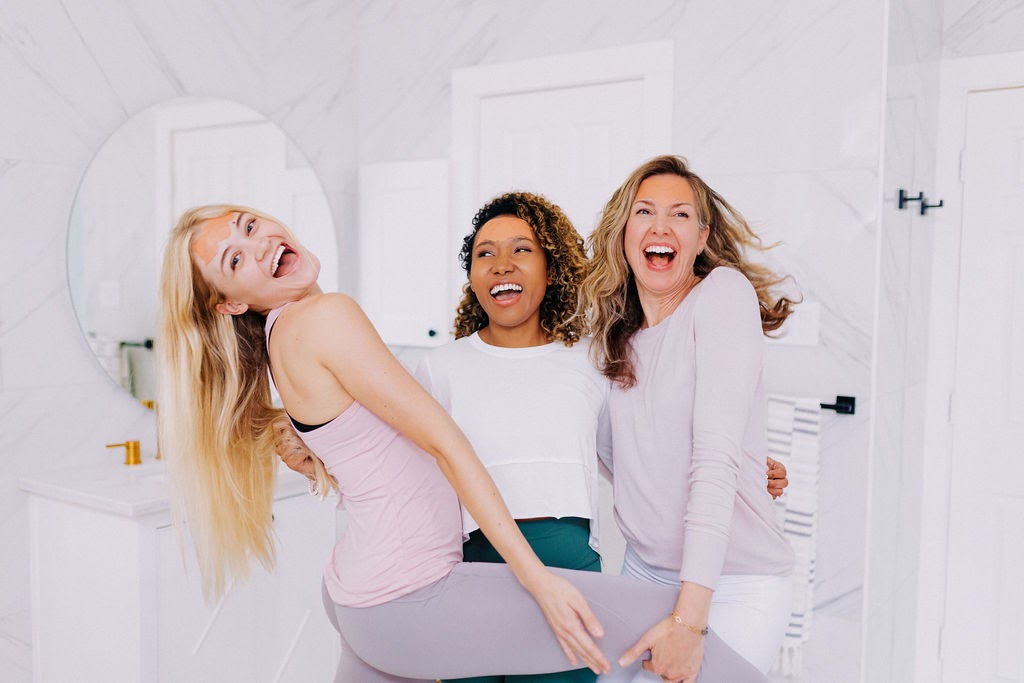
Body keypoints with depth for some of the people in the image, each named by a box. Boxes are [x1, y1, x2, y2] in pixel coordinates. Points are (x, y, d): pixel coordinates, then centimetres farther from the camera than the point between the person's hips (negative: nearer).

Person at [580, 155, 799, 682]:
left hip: (735, 587, -5)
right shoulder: (616, 334, 6)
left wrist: (688, 618, -26)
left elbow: (717, 456, -22)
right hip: (643, 572, 6)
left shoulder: (723, 293, -13)